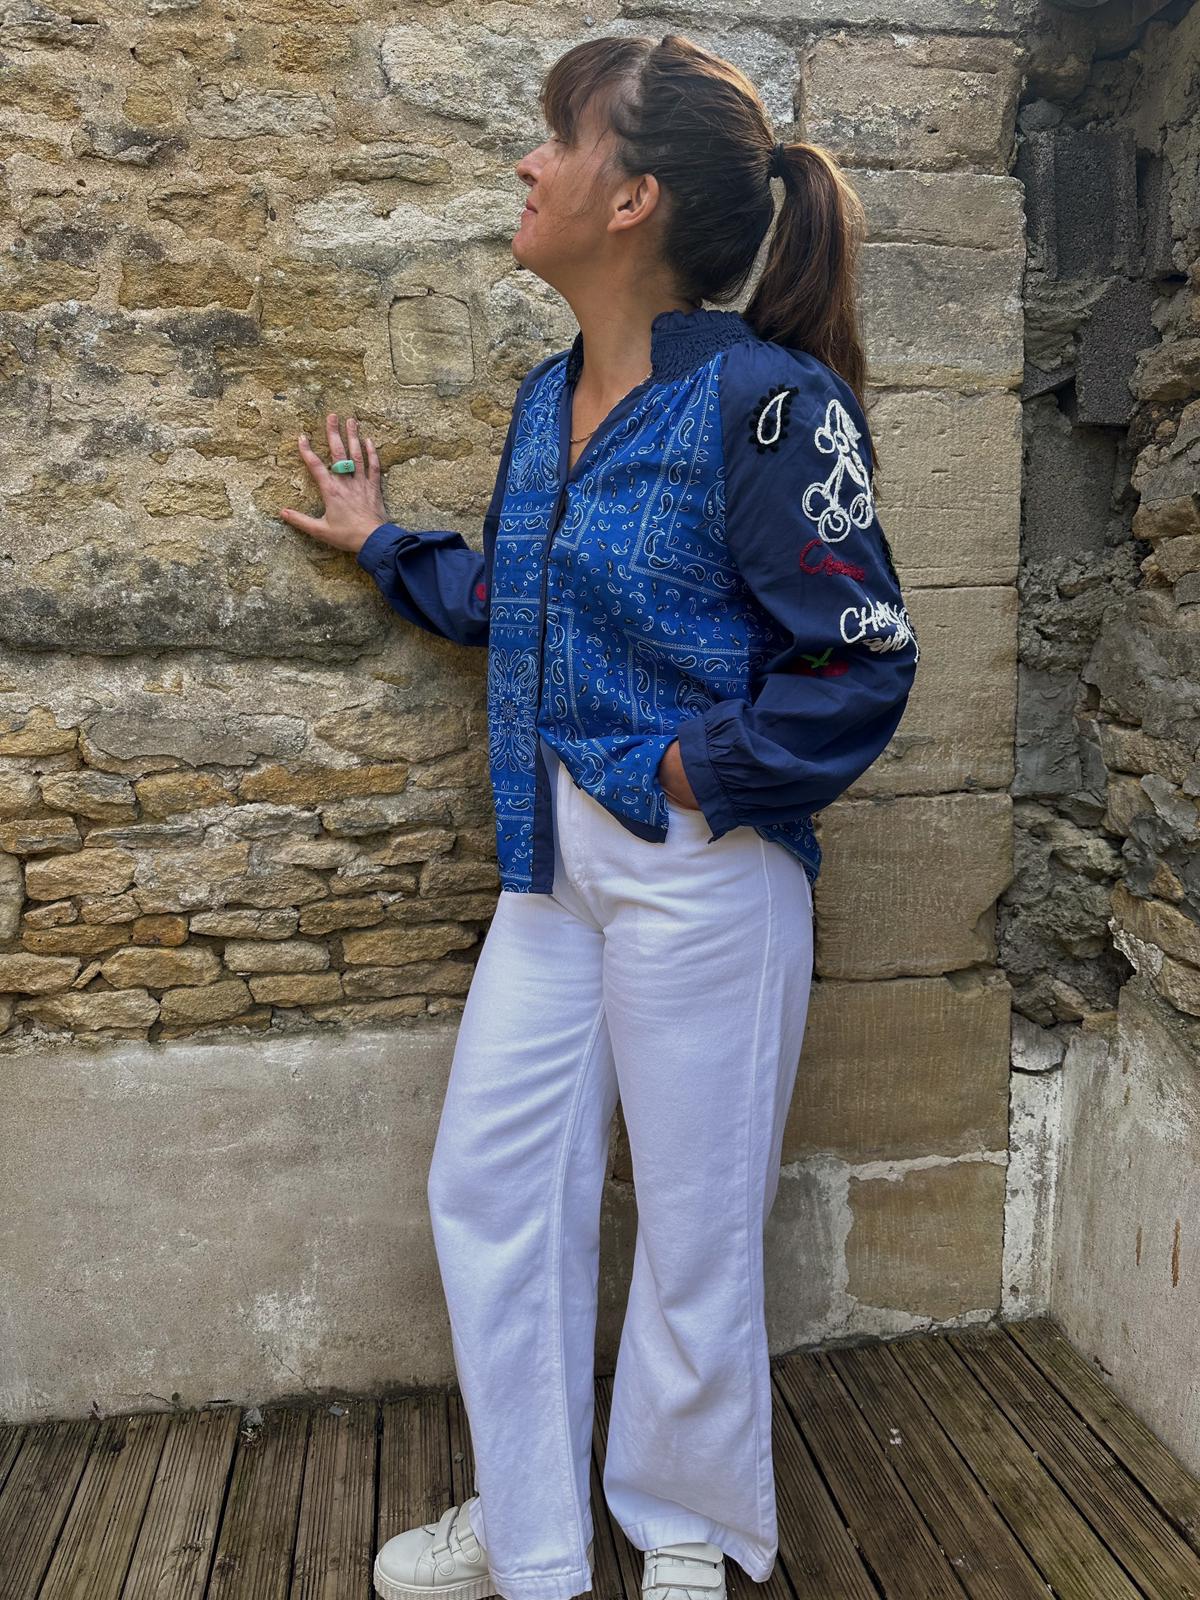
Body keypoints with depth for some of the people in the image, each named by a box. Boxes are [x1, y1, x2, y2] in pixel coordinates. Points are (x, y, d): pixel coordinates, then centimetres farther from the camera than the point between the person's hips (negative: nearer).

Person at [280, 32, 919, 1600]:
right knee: (489, 1183, 14)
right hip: (554, 860, 8)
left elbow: (864, 660, -16)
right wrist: (383, 544, 29)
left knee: (695, 1218, 10)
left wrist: (695, 771, -13)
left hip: (700, 866, -8)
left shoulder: (764, 400, -15)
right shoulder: (549, 397, 10)